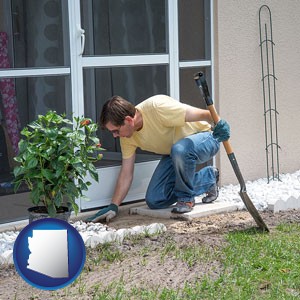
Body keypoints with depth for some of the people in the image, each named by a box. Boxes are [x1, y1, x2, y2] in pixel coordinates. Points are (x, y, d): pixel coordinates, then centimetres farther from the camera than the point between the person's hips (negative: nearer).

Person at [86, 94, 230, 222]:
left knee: (180, 150, -42)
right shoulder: (127, 136, -10)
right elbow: (126, 173, -4)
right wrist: (113, 206, -9)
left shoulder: (157, 108, -33)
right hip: (173, 154, 7)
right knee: (154, 201, -4)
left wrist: (219, 125, -51)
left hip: (205, 138, -7)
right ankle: (208, 177, 13)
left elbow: (203, 115, -31)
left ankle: (186, 197, -13)